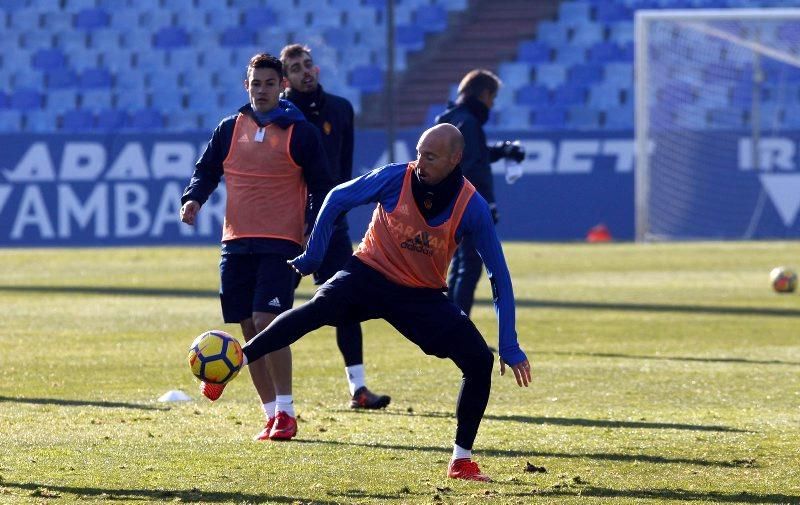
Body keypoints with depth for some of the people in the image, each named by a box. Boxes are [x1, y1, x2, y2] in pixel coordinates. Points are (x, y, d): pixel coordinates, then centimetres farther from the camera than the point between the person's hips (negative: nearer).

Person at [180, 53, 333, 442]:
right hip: (236, 243, 5)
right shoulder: (230, 129, 10)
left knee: (267, 323, -17)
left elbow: (320, 187, 4)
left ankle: (285, 413, -10)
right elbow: (207, 171, 15)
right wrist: (193, 199, -6)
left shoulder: (300, 132, 1)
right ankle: (272, 416, 13)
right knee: (250, 331, 5)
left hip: (281, 243, -5)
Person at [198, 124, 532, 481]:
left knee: (480, 361, -13)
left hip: (421, 296, 1)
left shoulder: (471, 207, -16)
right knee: (318, 308, -32)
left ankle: (461, 460, 0)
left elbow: (499, 277, -9)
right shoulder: (395, 178, -17)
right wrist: (312, 258, 4)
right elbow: (336, 200, 0)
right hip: (369, 275, -1)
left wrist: (510, 348, -10)